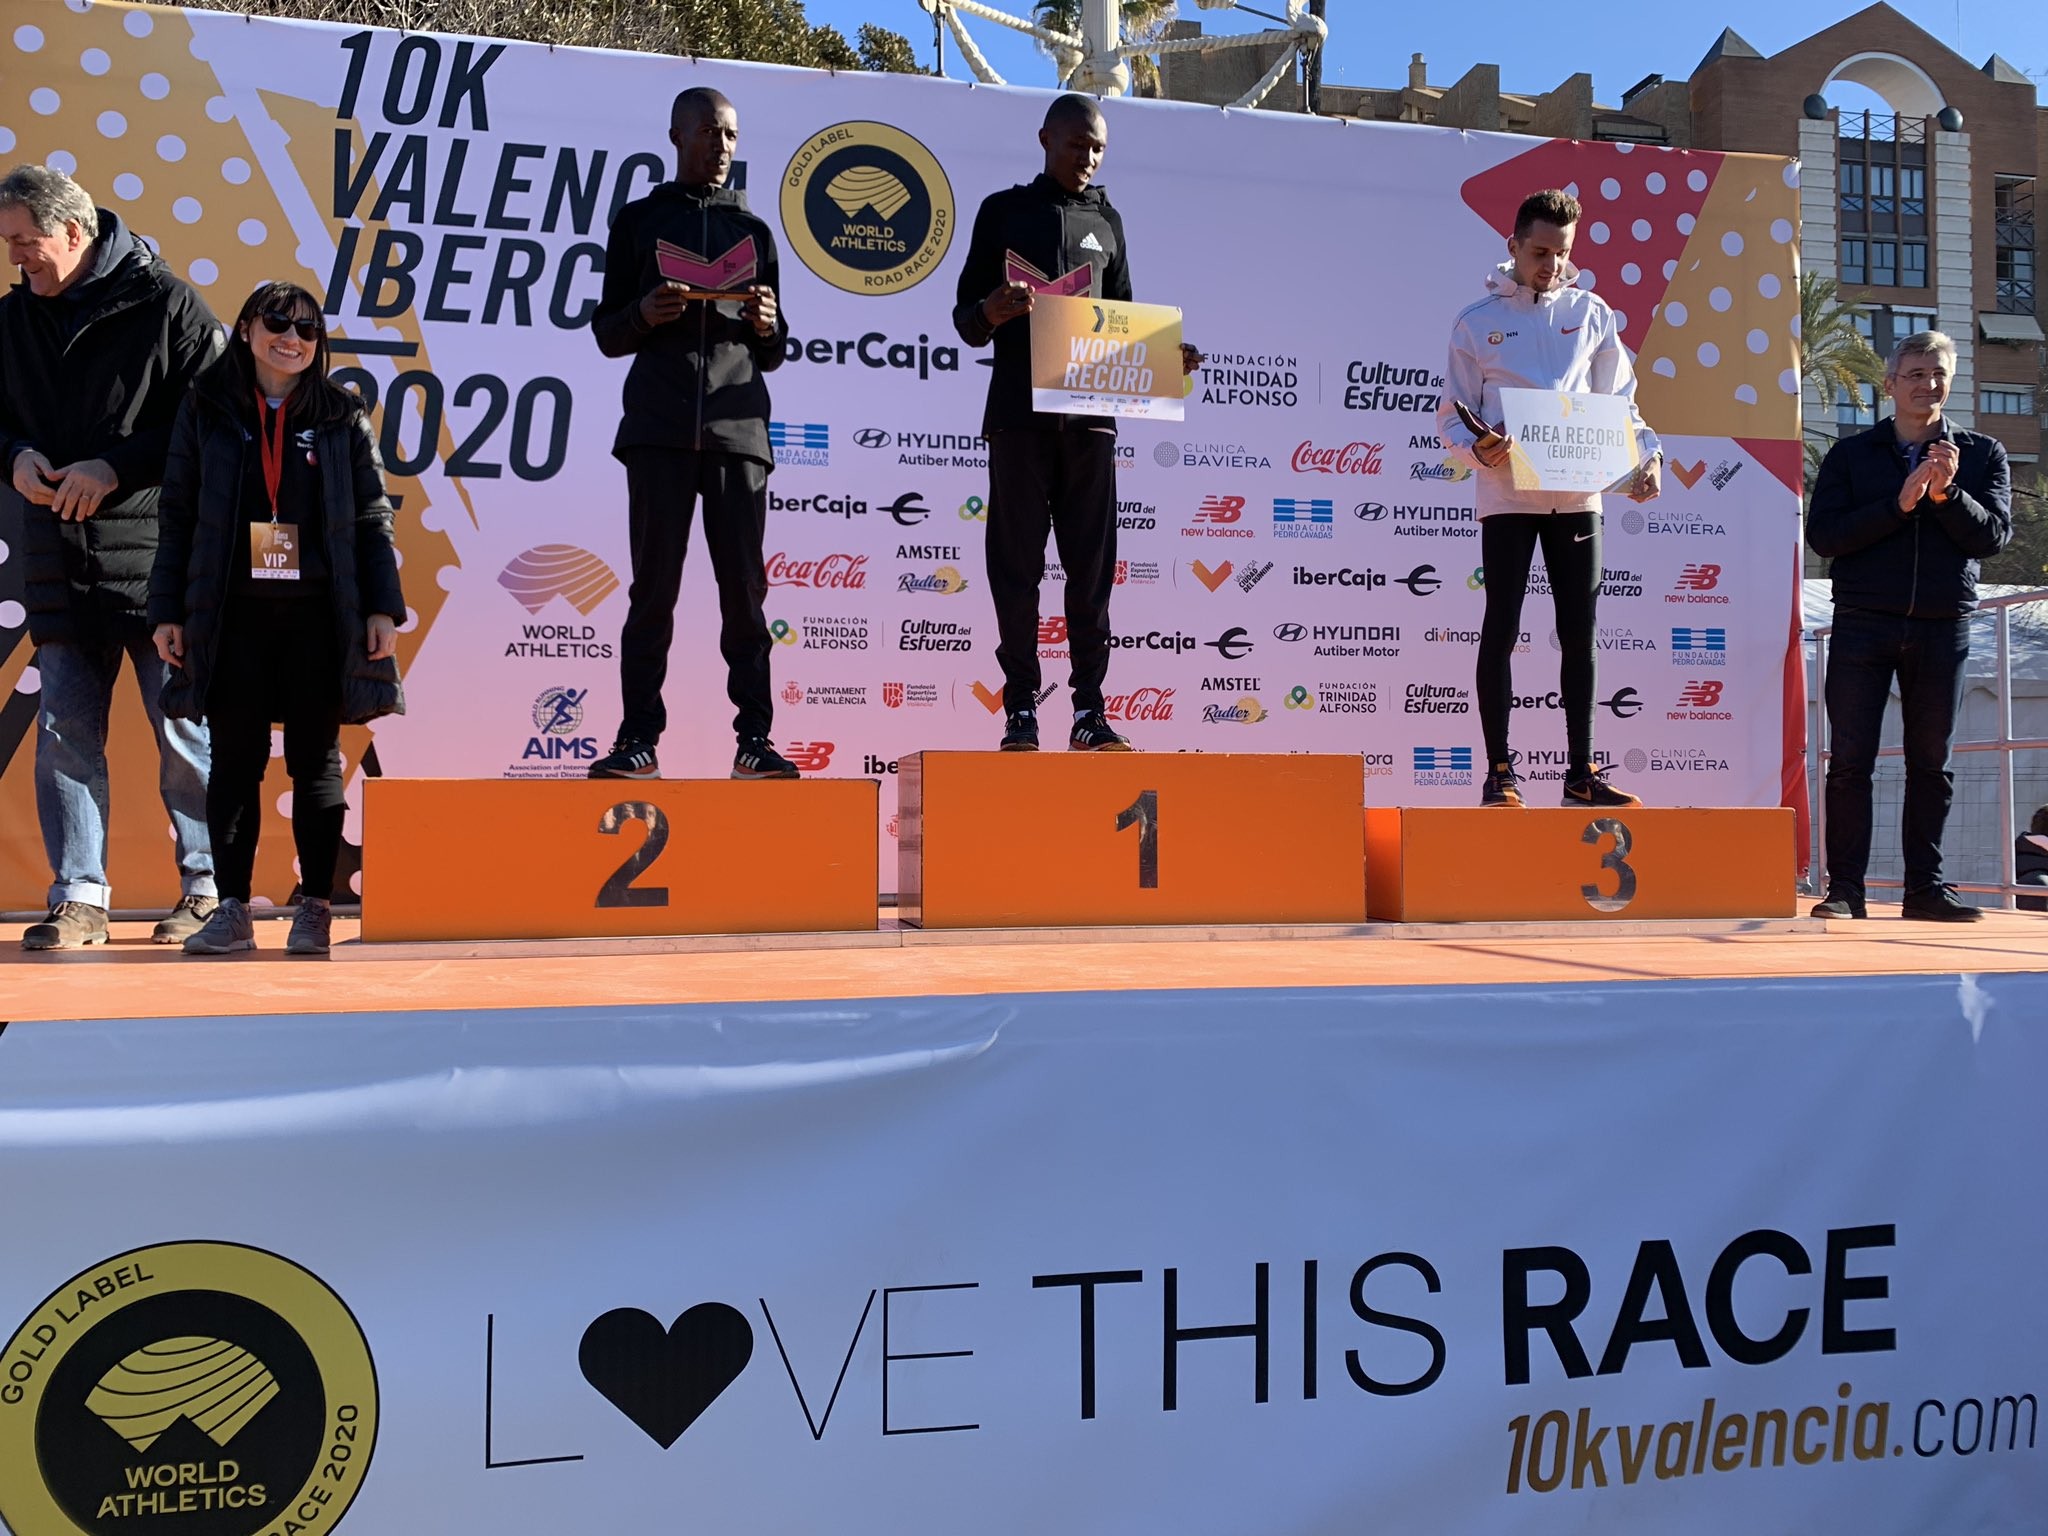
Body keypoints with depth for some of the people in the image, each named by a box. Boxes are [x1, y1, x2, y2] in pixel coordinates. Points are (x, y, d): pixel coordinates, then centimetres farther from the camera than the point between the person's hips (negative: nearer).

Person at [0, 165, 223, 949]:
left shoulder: (164, 304, -5)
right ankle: (79, 897, 12)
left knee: (183, 727, 1)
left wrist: (114, 468, -14)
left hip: (158, 555, -5)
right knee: (64, 729, 4)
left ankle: (207, 887, 14)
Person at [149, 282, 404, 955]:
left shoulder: (343, 415, 7)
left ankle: (314, 908, 10)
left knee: (316, 761, 3)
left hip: (319, 615, 0)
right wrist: (168, 610, 3)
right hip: (232, 614, 1)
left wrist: (383, 608, -1)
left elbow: (372, 519, 7)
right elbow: (178, 516, 8)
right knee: (235, 760, 3)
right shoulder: (206, 410, 8)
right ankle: (232, 909, 9)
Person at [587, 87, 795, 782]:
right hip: (659, 430, -1)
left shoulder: (752, 229, 19)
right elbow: (606, 333, 13)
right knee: (654, 587, -3)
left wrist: (767, 326, -3)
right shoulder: (639, 221, 14)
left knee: (745, 588, -2)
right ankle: (638, 739, -2)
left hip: (738, 428, 1)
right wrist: (643, 315, -8)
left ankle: (754, 741, -2)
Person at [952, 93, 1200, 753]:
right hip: (1019, 413, -2)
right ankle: (1021, 708, 2)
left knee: (1092, 564, 1)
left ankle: (1089, 710, 4)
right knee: (1017, 563, -2)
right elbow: (967, 321, 5)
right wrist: (990, 313, -18)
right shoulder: (1004, 210, 8)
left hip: (1089, 413, 3)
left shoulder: (1106, 220, 16)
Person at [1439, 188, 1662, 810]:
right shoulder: (1477, 322, 3)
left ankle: (1582, 771, 12)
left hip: (1577, 495, 3)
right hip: (1508, 496, -2)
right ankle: (1499, 772, 5)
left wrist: (1648, 453, -4)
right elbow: (1452, 414, 3)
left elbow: (1620, 401, 13)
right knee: (1502, 629, -2)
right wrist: (1478, 449, -18)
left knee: (1580, 634, 5)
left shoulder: (1591, 313, 10)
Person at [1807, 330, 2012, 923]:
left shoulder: (1983, 455, 11)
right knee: (1850, 760, -3)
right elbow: (1823, 535, -5)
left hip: (1943, 628, 1)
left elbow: (1993, 535, -1)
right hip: (1864, 624, -1)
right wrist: (1899, 504, -14)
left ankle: (1925, 885, 12)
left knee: (1932, 761, 5)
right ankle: (1845, 888, 1)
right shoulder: (1850, 455, 8)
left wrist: (1947, 494, -17)